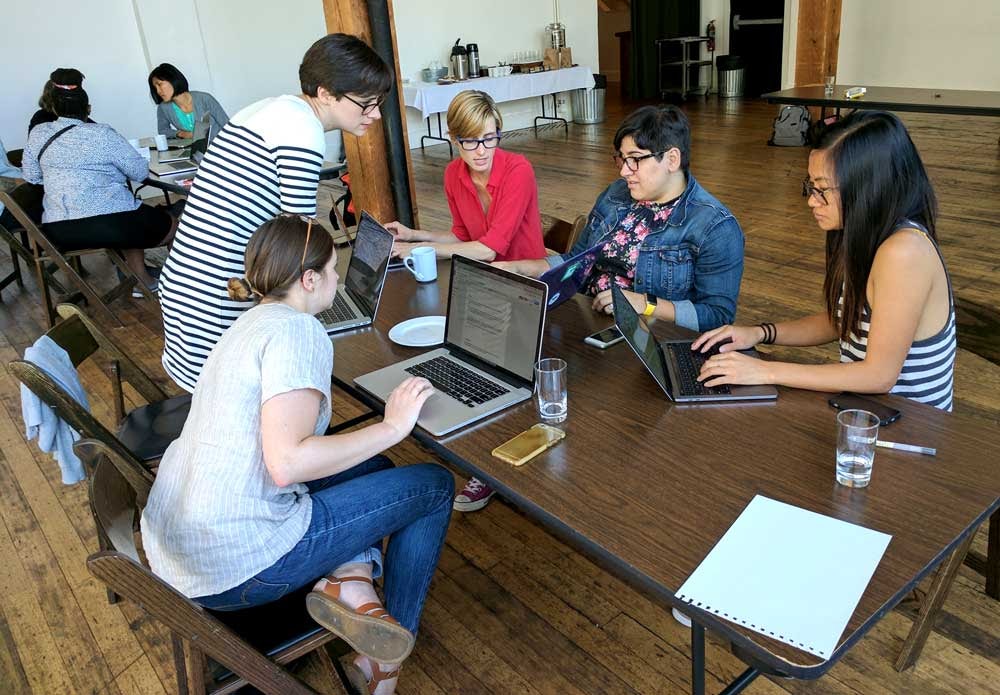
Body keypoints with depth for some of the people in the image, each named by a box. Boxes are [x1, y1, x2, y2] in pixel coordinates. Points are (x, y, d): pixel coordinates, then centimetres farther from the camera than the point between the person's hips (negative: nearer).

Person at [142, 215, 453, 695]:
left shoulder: (253, 322, 13)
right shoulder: (297, 331, -17)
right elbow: (287, 462, -27)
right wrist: (393, 427, -16)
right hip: (233, 566, -10)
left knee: (371, 468, 22)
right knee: (434, 485, 2)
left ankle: (349, 578, -1)